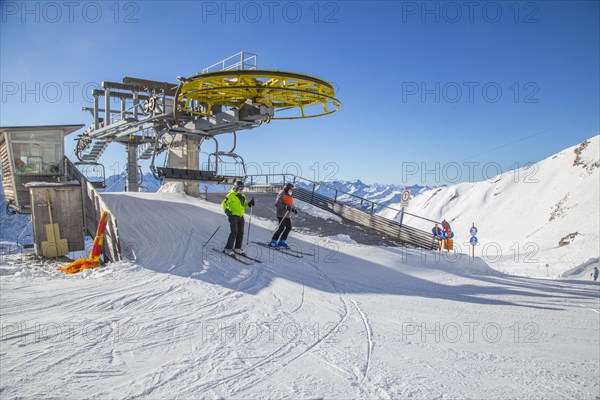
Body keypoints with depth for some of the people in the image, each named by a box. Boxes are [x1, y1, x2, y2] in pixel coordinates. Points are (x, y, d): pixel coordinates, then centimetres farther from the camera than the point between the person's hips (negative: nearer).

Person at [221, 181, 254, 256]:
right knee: (234, 232, -13)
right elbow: (224, 204, -8)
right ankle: (228, 249, -6)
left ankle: (237, 248, 19)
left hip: (241, 216, 7)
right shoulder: (231, 195, -8)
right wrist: (226, 210, -24)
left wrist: (250, 203, 5)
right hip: (233, 216, -7)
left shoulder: (243, 196, 14)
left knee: (241, 233, 7)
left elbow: (244, 204, 24)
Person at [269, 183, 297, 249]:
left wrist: (293, 209, 9)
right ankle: (273, 241, -3)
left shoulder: (289, 196, 17)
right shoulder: (282, 195, -11)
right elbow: (277, 204, -21)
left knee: (289, 228, 6)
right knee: (281, 228, -11)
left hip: (288, 215, 9)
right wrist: (285, 207, -30)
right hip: (282, 215, -9)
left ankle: (282, 241, 15)